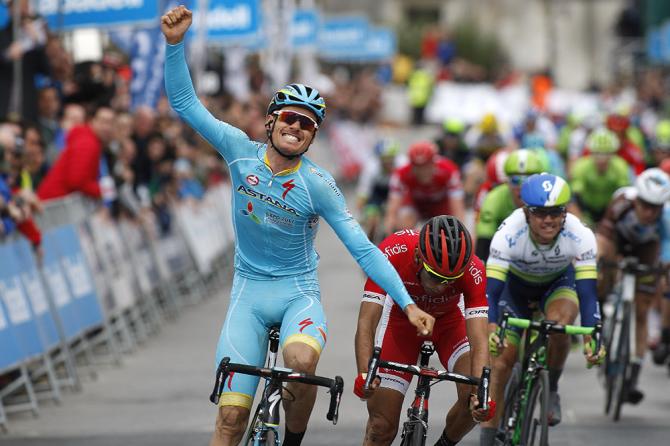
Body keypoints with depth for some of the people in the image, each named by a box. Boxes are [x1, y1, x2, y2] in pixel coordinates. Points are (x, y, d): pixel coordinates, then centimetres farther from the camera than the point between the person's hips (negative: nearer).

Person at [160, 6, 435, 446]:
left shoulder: (318, 185, -12)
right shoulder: (242, 152, -6)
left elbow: (363, 249, -11)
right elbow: (184, 102, -9)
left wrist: (407, 303, -19)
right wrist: (176, 43, -24)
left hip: (298, 293, -2)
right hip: (249, 291, 2)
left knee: (302, 359, -35)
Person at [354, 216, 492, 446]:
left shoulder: (472, 271, -35)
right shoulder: (392, 253, -37)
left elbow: (479, 342, -38)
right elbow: (366, 324, -39)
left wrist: (480, 394, -54)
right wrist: (364, 375, -55)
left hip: (448, 322, 0)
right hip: (401, 321, 0)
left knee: (474, 395, -24)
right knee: (382, 427, -7)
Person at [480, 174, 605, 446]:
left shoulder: (580, 236, -34)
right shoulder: (508, 235, -36)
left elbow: (587, 292, -35)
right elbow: (491, 289, -38)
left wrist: (592, 339, -49)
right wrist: (490, 329, -56)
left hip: (559, 283, 0)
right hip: (516, 284, 0)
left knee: (559, 322, -32)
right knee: (503, 355, -10)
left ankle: (551, 389, -6)